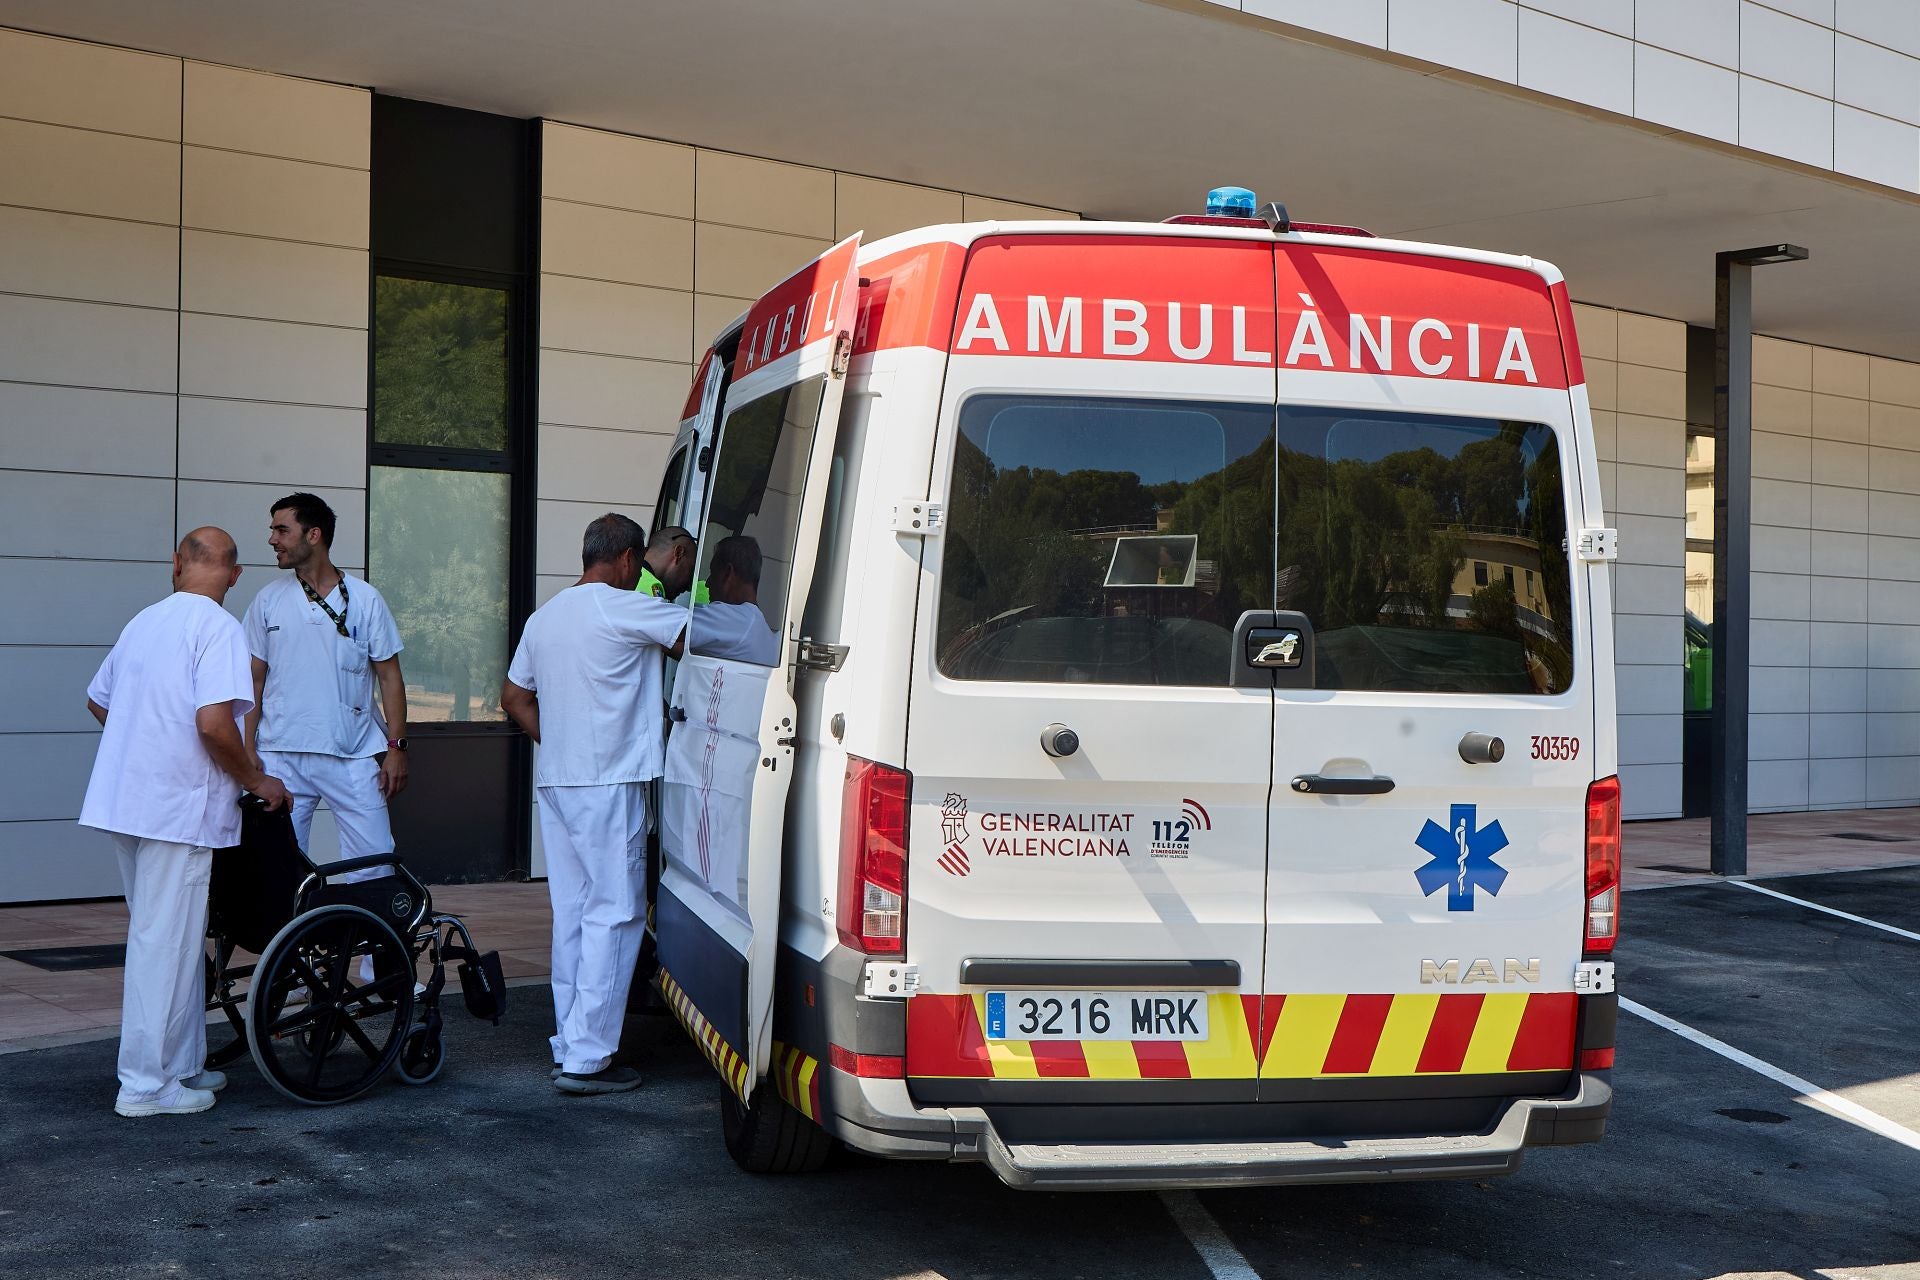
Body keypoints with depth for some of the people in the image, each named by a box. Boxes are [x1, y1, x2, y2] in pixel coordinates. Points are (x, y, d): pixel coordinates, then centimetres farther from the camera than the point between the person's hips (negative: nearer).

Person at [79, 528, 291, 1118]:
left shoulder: (143, 621, 13)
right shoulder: (218, 628, -12)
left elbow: (98, 700, 25)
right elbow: (214, 723, -23)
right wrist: (257, 781, -9)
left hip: (122, 802, 8)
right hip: (177, 809, -8)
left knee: (172, 939, 17)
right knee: (165, 945, -2)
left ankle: (181, 1065, 25)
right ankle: (146, 1085, 3)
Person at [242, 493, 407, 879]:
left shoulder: (365, 599, 2)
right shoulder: (268, 600, 8)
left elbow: (389, 677, 3)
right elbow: (254, 680, 10)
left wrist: (396, 747, -4)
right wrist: (247, 747, 1)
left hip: (353, 757, -2)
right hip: (282, 756, 2)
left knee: (373, 865, -4)